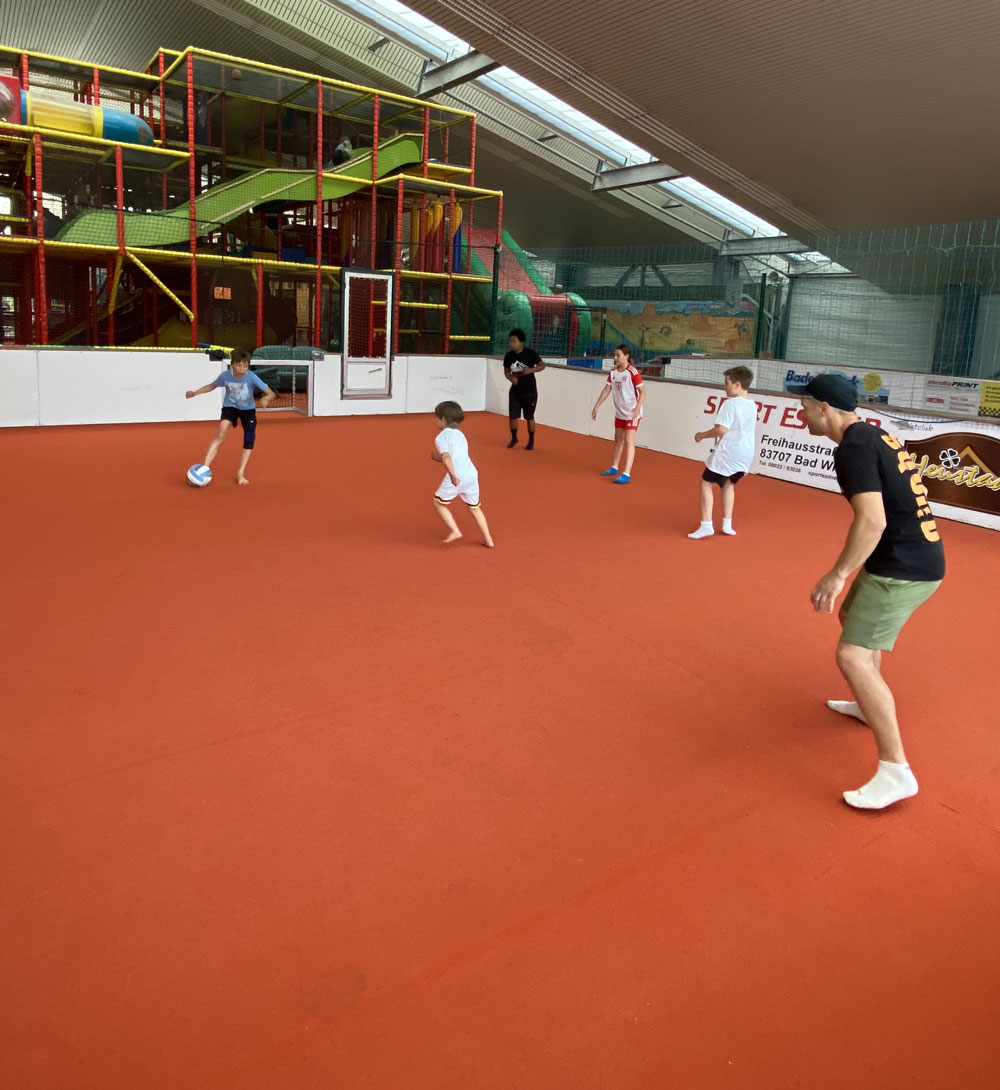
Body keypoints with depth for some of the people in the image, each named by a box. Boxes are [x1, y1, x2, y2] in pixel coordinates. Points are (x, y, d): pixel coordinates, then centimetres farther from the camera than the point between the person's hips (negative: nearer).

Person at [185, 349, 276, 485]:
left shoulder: (252, 377, -27)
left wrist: (266, 399, -50)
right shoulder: (226, 375, -21)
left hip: (248, 409, 1)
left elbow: (272, 393, -28)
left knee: (249, 441, -4)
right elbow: (212, 386, 1)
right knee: (221, 434, -23)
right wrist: (195, 392, -8)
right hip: (230, 406, -1)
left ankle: (240, 473, 11)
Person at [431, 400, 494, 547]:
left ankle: (454, 531, 2)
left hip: (456, 477, -7)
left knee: (439, 502, 13)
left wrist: (452, 475, -28)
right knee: (474, 507, 19)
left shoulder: (441, 438, -1)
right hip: (472, 474, 7)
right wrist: (439, 458, 34)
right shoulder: (460, 434, 23)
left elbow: (447, 457, -18)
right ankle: (488, 539, 19)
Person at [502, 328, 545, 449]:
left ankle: (531, 441, 22)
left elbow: (542, 366, -4)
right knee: (513, 416, 4)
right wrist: (511, 378, -12)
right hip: (515, 390, 3)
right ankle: (514, 438, 26)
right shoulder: (508, 356, -3)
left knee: (529, 417, 6)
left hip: (530, 391, -3)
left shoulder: (530, 353, -12)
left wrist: (531, 370, -22)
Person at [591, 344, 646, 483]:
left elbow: (642, 392, -20)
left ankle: (626, 474, -15)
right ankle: (614, 467, 33)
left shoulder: (633, 372, -19)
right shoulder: (613, 371, 1)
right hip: (619, 412, 7)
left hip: (632, 413, -7)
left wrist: (637, 407, -35)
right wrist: (596, 407, 8)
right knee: (618, 439, 18)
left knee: (628, 441, -13)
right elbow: (607, 390, 9)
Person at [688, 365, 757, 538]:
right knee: (728, 484, 26)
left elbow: (721, 429, -23)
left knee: (706, 483, 5)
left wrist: (702, 435, -8)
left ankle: (706, 525, -2)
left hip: (728, 453, -8)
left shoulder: (730, 403, -16)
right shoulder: (752, 405, 9)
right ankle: (727, 524, 24)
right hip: (746, 453, 8)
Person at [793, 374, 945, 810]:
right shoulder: (876, 436, 14)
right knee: (852, 617, 30)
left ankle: (895, 770, -15)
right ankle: (870, 704, 47)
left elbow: (872, 521, -27)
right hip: (920, 559, 11)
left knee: (853, 655, -16)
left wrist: (838, 574, -25)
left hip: (903, 569, -11)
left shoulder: (853, 448, -17)